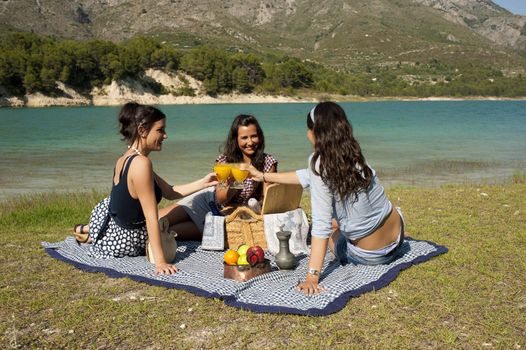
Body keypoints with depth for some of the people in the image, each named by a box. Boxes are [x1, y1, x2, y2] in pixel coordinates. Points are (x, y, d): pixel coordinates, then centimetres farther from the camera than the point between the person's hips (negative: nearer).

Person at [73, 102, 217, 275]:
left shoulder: (125, 159, 0)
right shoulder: (141, 163, -27)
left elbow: (170, 192, 5)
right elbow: (151, 217, -27)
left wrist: (204, 182, 1)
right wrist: (160, 261, -23)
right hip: (121, 242, -7)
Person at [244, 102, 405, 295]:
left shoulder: (321, 161, -23)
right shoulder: (352, 155, -4)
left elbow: (321, 225, -27)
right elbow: (311, 176, 11)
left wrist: (312, 276, -26)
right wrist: (263, 176, 21)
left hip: (369, 256, -4)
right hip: (396, 241, 5)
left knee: (331, 226, 26)